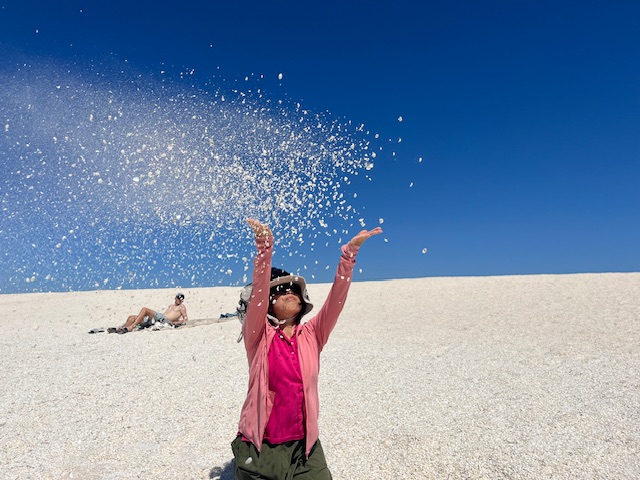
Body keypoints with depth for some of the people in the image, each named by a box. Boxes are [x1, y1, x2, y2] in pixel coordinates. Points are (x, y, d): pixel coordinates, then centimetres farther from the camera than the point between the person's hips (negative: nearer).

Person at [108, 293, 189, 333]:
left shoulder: (182, 307, 13)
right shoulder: (170, 306, 36)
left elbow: (186, 319, 2)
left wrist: (175, 323, -9)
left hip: (165, 320, -9)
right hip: (157, 319, 9)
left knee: (145, 310, -26)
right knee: (132, 317, 0)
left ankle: (130, 327, -32)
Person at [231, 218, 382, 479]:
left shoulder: (311, 335, -2)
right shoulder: (258, 337, -8)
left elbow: (336, 297, -12)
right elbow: (258, 292, -24)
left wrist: (350, 251, -20)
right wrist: (265, 247, -36)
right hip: (259, 448, -2)